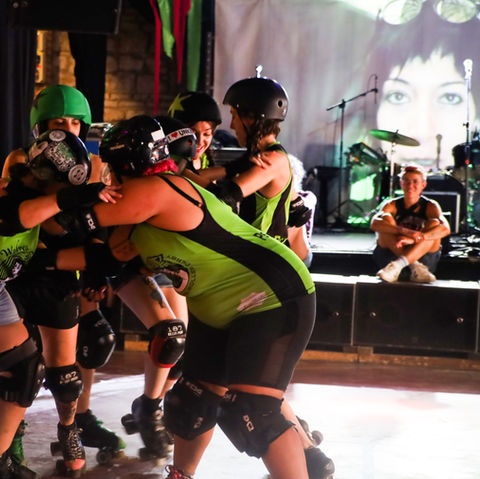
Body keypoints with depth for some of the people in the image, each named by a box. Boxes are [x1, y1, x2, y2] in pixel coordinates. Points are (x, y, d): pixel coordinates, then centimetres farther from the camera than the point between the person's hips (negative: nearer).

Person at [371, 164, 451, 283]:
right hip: (390, 255, 1)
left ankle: (397, 264, -39)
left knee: (434, 223, -21)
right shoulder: (392, 205, 0)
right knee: (386, 218, -18)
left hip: (424, 258, 0)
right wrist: (405, 231, -37)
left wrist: (414, 238, -37)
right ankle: (416, 268, -29)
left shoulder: (430, 206, -2)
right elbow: (374, 224, -21)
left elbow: (445, 229, -22)